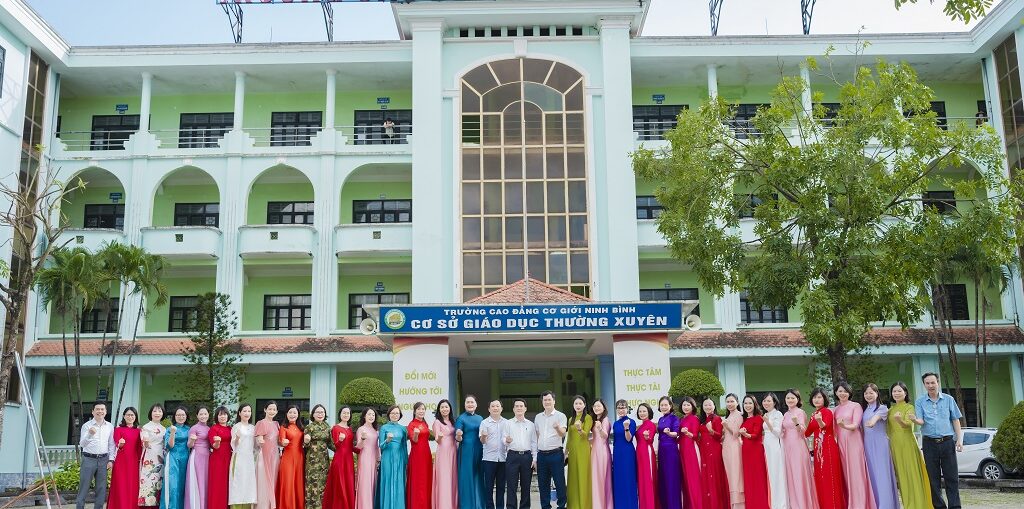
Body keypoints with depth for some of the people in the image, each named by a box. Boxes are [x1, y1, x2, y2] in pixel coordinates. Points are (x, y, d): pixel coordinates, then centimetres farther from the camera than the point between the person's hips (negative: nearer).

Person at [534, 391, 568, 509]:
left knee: (559, 482, -3)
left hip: (555, 454, -4)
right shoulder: (538, 417, 14)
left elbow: (563, 434, -11)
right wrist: (535, 454, 12)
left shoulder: (560, 416, 0)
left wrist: (557, 427, -33)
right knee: (543, 484, 8)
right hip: (541, 454, 4)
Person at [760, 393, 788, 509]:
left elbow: (778, 432, -15)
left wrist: (767, 422, -26)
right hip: (767, 447, 7)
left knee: (776, 474, -7)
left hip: (775, 446, -7)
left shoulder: (778, 414, -6)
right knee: (769, 475, 5)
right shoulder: (766, 415, 17)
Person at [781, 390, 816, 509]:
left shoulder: (800, 412, -5)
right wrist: (781, 432, 4)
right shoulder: (786, 414, 15)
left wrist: (797, 423, -31)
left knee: (799, 474, -5)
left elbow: (803, 431, -14)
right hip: (787, 447, 7)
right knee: (790, 475, 7)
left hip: (798, 446, -7)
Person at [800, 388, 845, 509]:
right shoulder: (813, 415, 14)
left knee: (830, 477, -5)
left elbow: (824, 425, -29)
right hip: (818, 448, 8)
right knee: (820, 478, 10)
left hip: (828, 447, -8)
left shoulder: (827, 412, -8)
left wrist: (819, 420, -50)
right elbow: (807, 433, 12)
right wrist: (799, 424, -6)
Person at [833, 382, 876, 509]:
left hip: (854, 443, -5)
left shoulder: (856, 406, -1)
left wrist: (845, 426, -32)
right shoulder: (835, 410, 14)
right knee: (846, 473, 4)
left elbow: (855, 425, -13)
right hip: (841, 444, 5)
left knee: (857, 472, -6)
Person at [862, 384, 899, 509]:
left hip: (880, 443, -5)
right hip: (867, 444, 5)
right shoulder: (864, 410, 16)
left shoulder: (882, 408, -3)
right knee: (871, 474, 4)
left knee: (882, 474, -7)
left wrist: (872, 422, -48)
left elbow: (876, 417, -27)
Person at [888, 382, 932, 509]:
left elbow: (907, 424, -21)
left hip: (907, 444, -5)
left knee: (912, 474, -5)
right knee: (901, 476, 6)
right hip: (895, 445, 5)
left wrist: (899, 420, -42)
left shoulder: (909, 407, -2)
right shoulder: (890, 410, 14)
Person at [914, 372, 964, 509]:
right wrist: (915, 420, -27)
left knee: (952, 477, -3)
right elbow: (921, 421, -3)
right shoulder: (920, 402, 6)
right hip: (929, 443, 0)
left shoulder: (948, 399, 8)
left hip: (947, 442, 0)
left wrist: (959, 439, 2)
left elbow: (955, 420, 10)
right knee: (933, 478, 3)